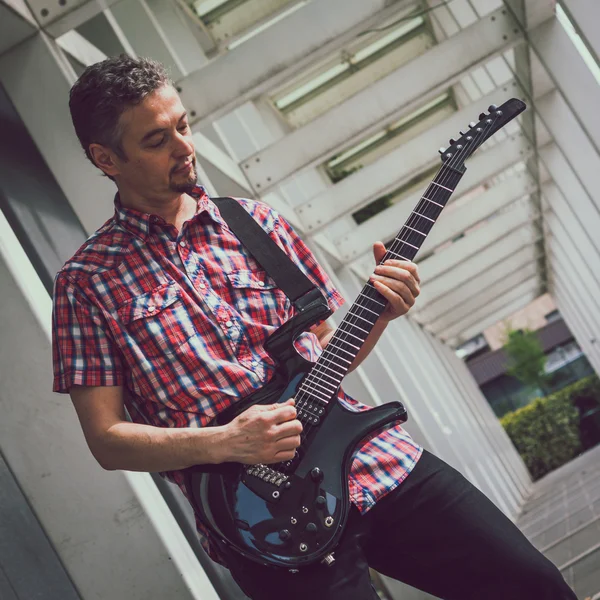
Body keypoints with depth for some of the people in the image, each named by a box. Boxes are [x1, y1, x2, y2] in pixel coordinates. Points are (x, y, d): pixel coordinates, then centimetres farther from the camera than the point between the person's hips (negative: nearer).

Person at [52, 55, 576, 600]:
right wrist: (224, 443, -17)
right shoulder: (87, 282, -1)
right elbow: (106, 438, -4)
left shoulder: (254, 222, 11)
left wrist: (380, 312, -2)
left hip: (373, 457, 5)